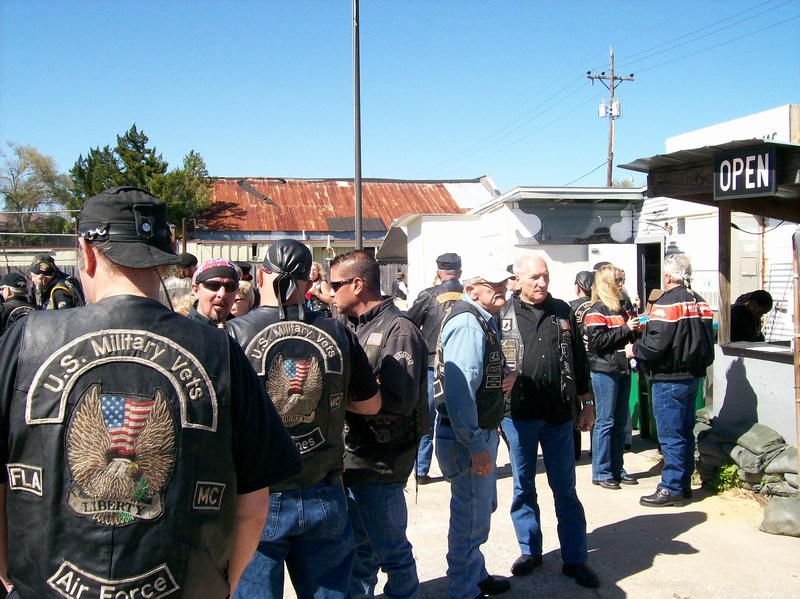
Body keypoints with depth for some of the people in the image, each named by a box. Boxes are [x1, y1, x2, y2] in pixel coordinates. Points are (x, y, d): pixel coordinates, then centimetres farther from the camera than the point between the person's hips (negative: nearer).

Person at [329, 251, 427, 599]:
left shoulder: (398, 330, -15)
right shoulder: (355, 328, 11)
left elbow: (400, 399, -25)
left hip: (380, 464, -8)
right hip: (351, 458, 8)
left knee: (390, 549, 9)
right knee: (358, 547, 22)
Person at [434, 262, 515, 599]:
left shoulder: (485, 320, 11)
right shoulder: (467, 324, -22)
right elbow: (460, 391, -29)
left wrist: (504, 378, 1)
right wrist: (476, 447, -27)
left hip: (481, 432, 11)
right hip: (467, 438, -11)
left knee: (481, 509, 24)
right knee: (471, 517, 3)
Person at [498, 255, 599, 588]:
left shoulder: (563, 312, 6)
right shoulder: (504, 315, -1)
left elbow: (578, 359, 11)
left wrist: (586, 403, 10)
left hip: (559, 416, 1)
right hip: (517, 416, -1)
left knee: (565, 489, 8)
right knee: (523, 487, 12)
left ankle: (574, 559, 18)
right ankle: (529, 551, 27)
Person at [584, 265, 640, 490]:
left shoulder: (621, 308, 15)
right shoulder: (596, 310, -9)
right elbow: (598, 340, -19)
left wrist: (635, 329, 4)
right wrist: (625, 329, -16)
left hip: (622, 370, 8)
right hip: (604, 371, -8)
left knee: (620, 421, 12)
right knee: (605, 421, -3)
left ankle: (616, 468, 21)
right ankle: (601, 472, 5)